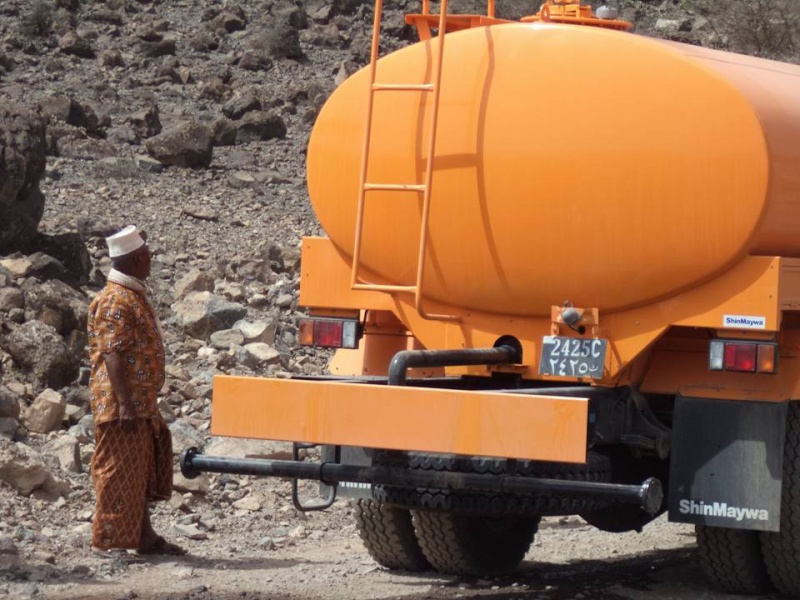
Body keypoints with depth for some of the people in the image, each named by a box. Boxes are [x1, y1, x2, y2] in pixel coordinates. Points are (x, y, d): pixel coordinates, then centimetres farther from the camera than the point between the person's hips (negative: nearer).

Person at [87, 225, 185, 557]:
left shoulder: (134, 296, 17)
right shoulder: (115, 301, -15)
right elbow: (112, 356, -21)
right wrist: (125, 405, -25)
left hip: (140, 405, 10)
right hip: (121, 405, -10)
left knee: (141, 472, 14)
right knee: (118, 471, -6)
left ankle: (143, 537, 21)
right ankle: (109, 541, -2)